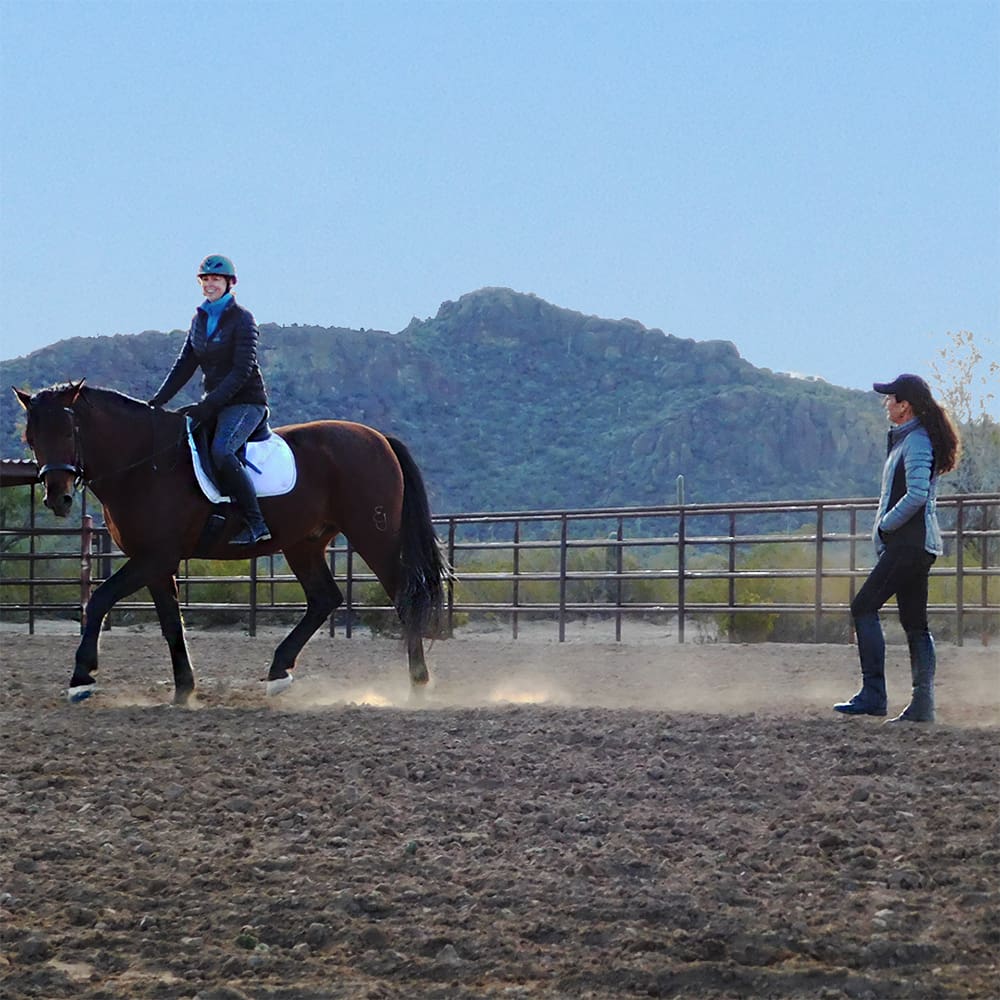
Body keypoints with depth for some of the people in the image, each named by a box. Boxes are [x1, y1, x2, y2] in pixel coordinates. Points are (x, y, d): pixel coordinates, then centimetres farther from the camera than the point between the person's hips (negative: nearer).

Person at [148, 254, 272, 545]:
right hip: (214, 404, 8)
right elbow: (184, 366, 14)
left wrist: (209, 404, -23)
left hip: (245, 402, -8)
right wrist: (157, 401, 3)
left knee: (221, 451, -32)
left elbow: (242, 371, -17)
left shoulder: (242, 319, -9)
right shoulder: (200, 320, 12)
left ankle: (255, 523, -29)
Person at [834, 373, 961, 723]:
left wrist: (884, 526, -14)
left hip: (909, 544, -11)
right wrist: (885, 529, 13)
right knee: (914, 622, 8)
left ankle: (873, 695, -15)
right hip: (915, 544, 11)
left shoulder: (916, 442, -13)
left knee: (864, 607, -12)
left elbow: (916, 495, -24)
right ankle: (922, 704, 7)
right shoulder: (907, 439, 18)